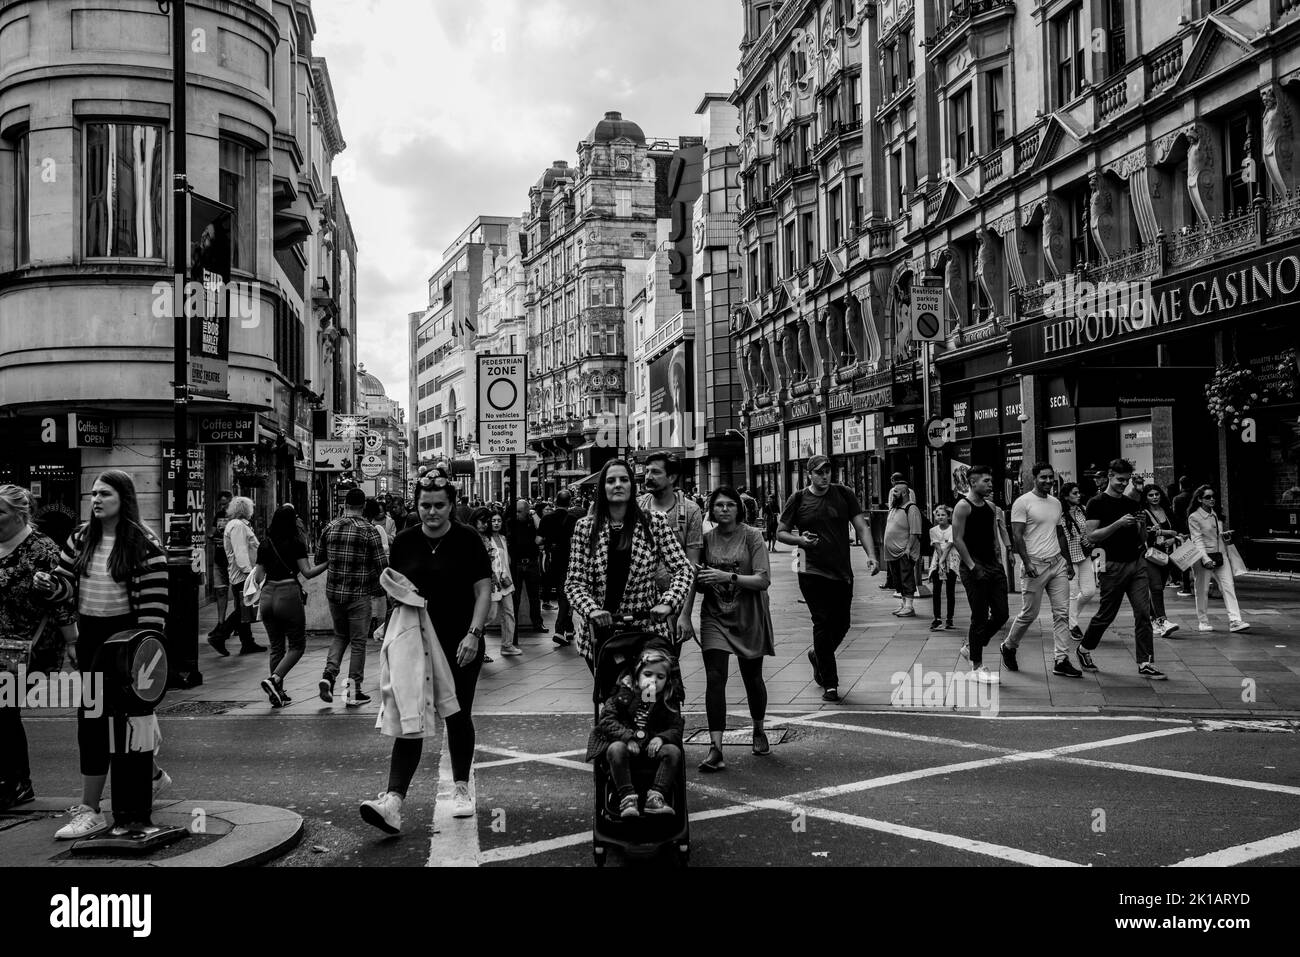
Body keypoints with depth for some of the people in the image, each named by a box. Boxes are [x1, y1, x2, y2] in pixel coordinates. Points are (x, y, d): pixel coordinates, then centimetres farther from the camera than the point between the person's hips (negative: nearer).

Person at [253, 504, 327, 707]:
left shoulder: (265, 545, 8)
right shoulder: (296, 543, -5)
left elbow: (258, 577, 10)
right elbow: (308, 572, -10)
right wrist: (328, 563, -3)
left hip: (267, 596, 5)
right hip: (288, 595, -5)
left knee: (276, 647, 14)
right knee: (297, 646, 6)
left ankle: (278, 692, 14)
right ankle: (274, 679, -13)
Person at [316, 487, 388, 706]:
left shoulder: (330, 528, 2)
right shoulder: (369, 531, -9)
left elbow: (318, 560, 11)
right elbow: (382, 566, -11)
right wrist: (378, 588, 7)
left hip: (333, 593, 4)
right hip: (359, 595, -4)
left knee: (340, 636, 22)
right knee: (358, 642, 6)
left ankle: (328, 674, 2)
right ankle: (354, 693, 9)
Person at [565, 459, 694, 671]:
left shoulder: (654, 523, -2)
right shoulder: (585, 527, 0)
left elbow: (683, 570, -3)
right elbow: (574, 582, -1)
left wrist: (668, 603, -18)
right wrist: (591, 610, -18)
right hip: (599, 633, 1)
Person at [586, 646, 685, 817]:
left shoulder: (670, 702, 4)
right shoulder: (623, 693, -3)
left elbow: (676, 728, 0)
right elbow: (606, 720, -8)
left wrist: (661, 737, -23)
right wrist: (627, 737, -22)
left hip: (653, 747, 2)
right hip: (627, 745, -2)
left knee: (673, 751, -26)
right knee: (616, 749, -34)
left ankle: (656, 796, -30)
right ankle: (627, 797, -36)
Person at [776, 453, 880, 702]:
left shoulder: (844, 494, 5)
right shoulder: (798, 500, 0)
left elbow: (861, 527, 1)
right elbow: (781, 532, 5)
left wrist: (871, 555, -14)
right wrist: (800, 540, -15)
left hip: (842, 572, 3)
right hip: (812, 572, -3)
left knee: (842, 624, 10)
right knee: (823, 623, -6)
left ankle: (817, 655, 41)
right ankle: (830, 684, 3)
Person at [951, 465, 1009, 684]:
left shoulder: (991, 507, 14)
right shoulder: (963, 506, -10)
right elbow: (957, 540, -14)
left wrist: (998, 563, 11)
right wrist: (972, 566, -17)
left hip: (993, 567, 8)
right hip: (975, 568, -8)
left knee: (1001, 614, 6)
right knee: (980, 617, -3)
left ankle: (971, 646, 26)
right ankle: (977, 667, 7)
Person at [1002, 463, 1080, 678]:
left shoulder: (1056, 503, 15)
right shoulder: (1023, 502, -7)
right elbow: (1017, 535, -11)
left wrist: (1068, 562, 17)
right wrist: (1026, 563, -19)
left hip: (1057, 563, 6)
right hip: (1035, 564, -6)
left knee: (1062, 613, 0)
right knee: (1029, 614, 0)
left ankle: (1061, 661, 3)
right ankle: (1008, 647, 23)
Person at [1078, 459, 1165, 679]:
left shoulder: (1132, 504, 14)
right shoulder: (1097, 503, -4)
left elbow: (1143, 538, 16)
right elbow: (1091, 536, -12)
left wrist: (1141, 524, -5)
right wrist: (1118, 523, -21)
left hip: (1135, 564, 5)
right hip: (1112, 566, -5)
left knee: (1144, 613, -3)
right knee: (1106, 615, 4)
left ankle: (1145, 663, -1)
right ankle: (1084, 649, 27)